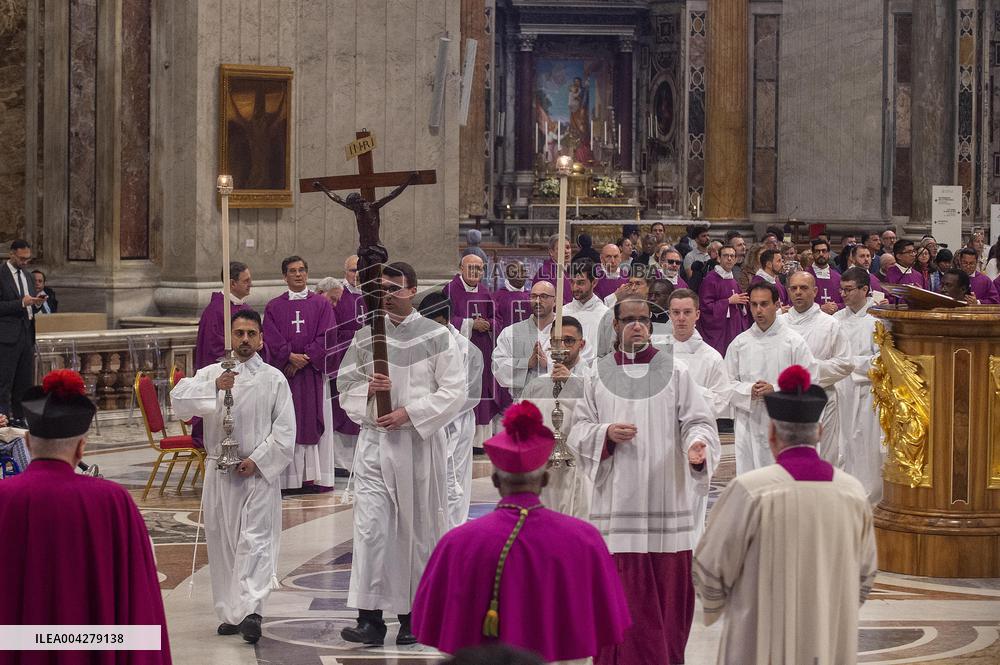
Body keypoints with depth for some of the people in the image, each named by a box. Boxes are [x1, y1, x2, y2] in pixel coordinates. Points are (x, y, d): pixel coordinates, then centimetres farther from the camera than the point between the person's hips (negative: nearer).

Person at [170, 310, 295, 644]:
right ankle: (230, 613, 13)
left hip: (259, 470, -3)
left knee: (255, 540, -13)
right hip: (220, 470, 3)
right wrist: (214, 386, -23)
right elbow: (179, 398, -9)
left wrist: (257, 460, -10)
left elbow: (285, 430, 0)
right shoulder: (210, 373, 9)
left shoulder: (274, 379, 4)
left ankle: (251, 610, -24)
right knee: (222, 543, 6)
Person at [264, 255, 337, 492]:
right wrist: (290, 356, -15)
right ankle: (291, 478, -2)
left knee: (314, 422, -1)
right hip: (284, 372, 0)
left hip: (313, 372, 0)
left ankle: (315, 476, 2)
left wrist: (305, 359, -11)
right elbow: (271, 339, 0)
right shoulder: (274, 307, 8)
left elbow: (325, 337, -2)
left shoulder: (321, 304, 6)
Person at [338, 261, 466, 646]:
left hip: (419, 443, -2)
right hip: (375, 441, 2)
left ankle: (411, 614, 16)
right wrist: (367, 389, -10)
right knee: (370, 525, -9)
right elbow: (345, 388, 13)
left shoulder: (436, 337, -1)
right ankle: (370, 617, -11)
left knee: (417, 528, 5)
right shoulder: (365, 337, 8)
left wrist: (409, 413, -13)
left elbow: (454, 392, -4)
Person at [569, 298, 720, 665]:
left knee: (668, 589, 2)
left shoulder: (676, 373, 5)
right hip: (618, 500, 1)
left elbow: (698, 421, 1)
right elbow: (578, 429, 9)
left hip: (666, 499, 0)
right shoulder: (598, 376, 9)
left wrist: (697, 445, -20)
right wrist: (606, 433, -11)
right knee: (621, 595, -2)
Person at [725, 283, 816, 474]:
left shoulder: (794, 341, 0)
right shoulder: (739, 343, 8)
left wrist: (775, 390, -14)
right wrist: (749, 390, -10)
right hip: (749, 426, 2)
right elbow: (728, 384, 9)